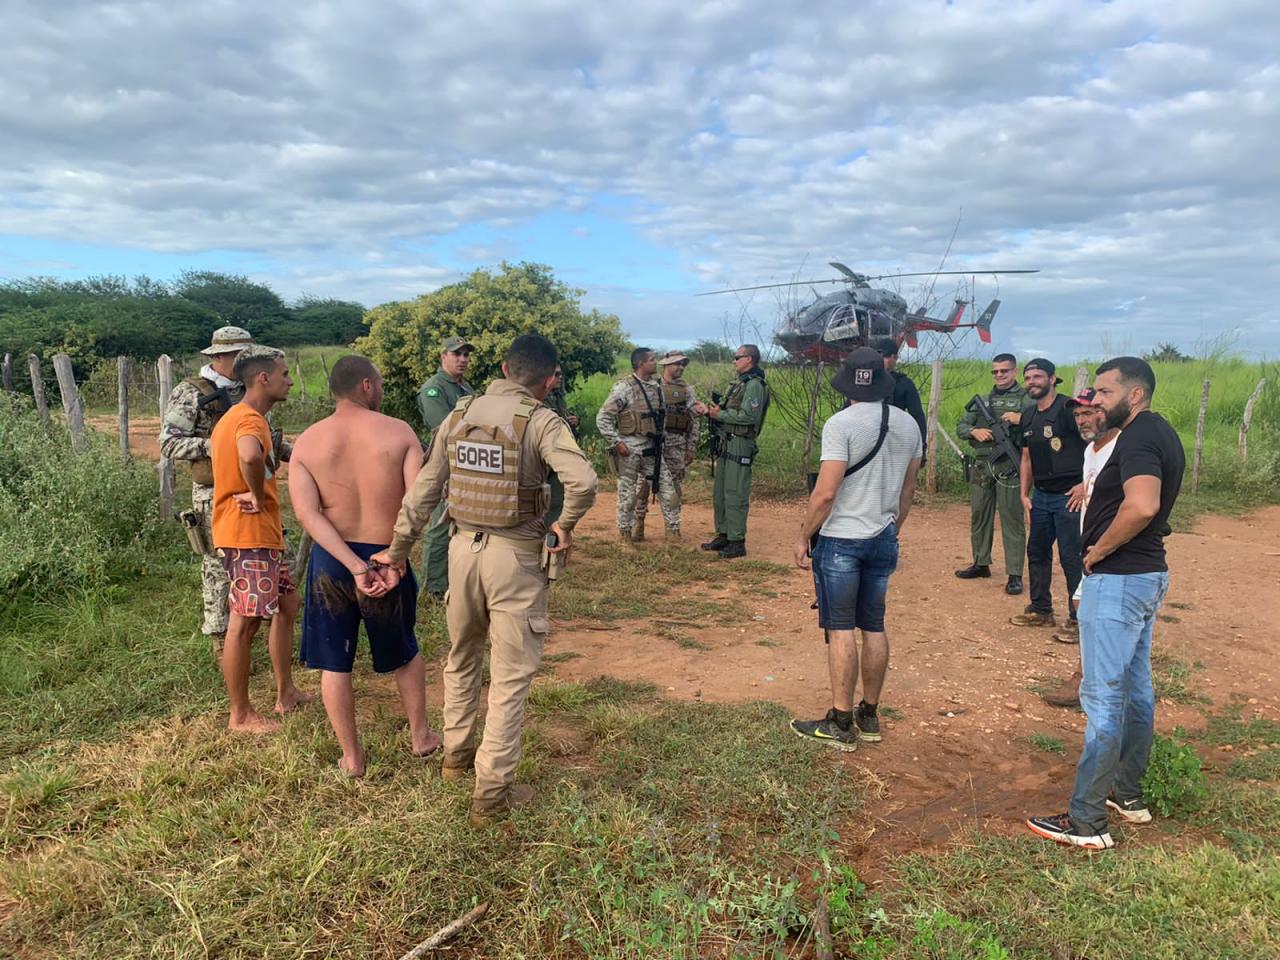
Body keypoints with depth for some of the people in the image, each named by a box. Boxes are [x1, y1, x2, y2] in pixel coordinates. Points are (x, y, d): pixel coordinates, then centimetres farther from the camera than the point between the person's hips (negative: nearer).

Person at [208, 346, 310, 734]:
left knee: (287, 605, 18)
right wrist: (258, 497, -25)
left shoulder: (239, 416, 15)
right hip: (248, 534, -11)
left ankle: (286, 693, 28)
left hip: (263, 533, 11)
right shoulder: (251, 419, -18)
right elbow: (250, 456, -40)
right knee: (245, 622, -1)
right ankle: (241, 714, 11)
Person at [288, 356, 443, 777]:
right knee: (405, 652, 22)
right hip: (386, 556, 0)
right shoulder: (399, 432, -7)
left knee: (334, 664, 15)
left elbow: (307, 513, -13)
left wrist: (353, 565, -16)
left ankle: (352, 758, 25)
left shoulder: (307, 441, -2)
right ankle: (420, 736, 37)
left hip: (330, 560, 1)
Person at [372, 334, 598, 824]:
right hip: (515, 556, -5)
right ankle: (492, 789, 14)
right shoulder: (541, 422, -13)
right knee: (511, 675, 6)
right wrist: (565, 525, -11)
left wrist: (398, 549, 13)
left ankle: (457, 754, 42)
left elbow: (424, 488, 5)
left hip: (464, 546, 6)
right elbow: (583, 481, -29)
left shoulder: (460, 414, 3)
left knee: (462, 656, 24)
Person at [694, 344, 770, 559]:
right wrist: (708, 410, 5)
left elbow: (748, 416, -23)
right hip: (725, 443, 10)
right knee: (721, 493, 15)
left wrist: (719, 414, -15)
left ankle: (737, 542, -1)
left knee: (735, 495, -7)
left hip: (739, 445, -10)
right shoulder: (737, 382, 17)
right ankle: (723, 535, 25)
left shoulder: (755, 385, -13)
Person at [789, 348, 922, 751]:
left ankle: (840, 724, 5)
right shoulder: (908, 424, 6)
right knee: (874, 628, 13)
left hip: (842, 539, -6)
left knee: (841, 630, -1)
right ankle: (869, 717, 23)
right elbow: (908, 488, 13)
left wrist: (804, 536, -7)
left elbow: (826, 493, -19)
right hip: (883, 540, 6)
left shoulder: (842, 424, -15)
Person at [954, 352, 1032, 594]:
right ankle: (981, 564, 28)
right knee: (979, 516, 13)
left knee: (1012, 520, -4)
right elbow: (960, 427, 14)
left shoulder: (1026, 400, 0)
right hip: (981, 466, 5)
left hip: (1009, 468, -5)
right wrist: (974, 431, -6)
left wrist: (1022, 419, -23)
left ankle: (1014, 574, 0)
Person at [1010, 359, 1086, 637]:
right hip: (1041, 495, 8)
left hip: (1070, 496, -8)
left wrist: (1085, 484, -19)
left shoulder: (1069, 409, -13)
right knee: (1037, 552, 15)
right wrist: (1024, 494, 13)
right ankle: (1041, 610, 28)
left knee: (1071, 557, -4)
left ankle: (1078, 618, 7)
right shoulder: (1028, 417, 12)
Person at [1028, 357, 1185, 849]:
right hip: (1147, 574, 11)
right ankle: (1128, 794, 32)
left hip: (1118, 581, -11)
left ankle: (1086, 821, 2)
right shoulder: (1163, 434, 13)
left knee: (1103, 697, -5)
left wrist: (1098, 551, -21)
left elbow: (1141, 505, -34)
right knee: (1136, 688, 18)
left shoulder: (1138, 437, -19)